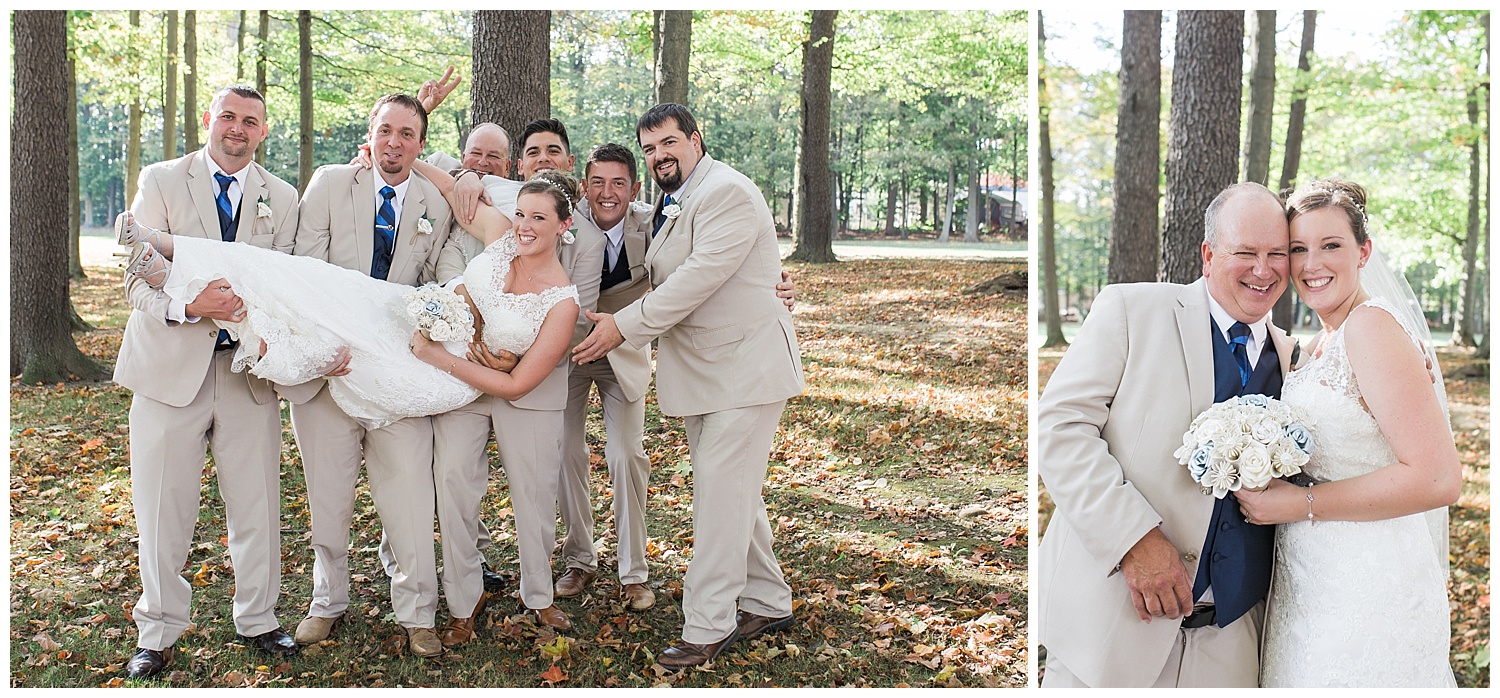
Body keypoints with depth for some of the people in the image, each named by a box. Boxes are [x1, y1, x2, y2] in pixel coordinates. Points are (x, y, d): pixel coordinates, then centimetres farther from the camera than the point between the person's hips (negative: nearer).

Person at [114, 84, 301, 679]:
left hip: (248, 367, 2)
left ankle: (257, 618, 25)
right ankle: (159, 630, 21)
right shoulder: (160, 181, 4)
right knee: (163, 509, 4)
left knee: (257, 504, 7)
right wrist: (186, 306, -24)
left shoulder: (281, 199, 10)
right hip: (170, 363, -1)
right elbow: (138, 279, -4)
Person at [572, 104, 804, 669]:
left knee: (720, 490, -10)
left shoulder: (727, 192, -16)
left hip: (745, 364, -10)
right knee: (731, 490, 15)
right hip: (703, 370, 10)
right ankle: (768, 603, 29)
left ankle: (706, 627, -2)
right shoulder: (668, 206, 15)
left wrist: (625, 326, -21)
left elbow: (700, 277, -23)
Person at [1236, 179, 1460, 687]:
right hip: (1312, 584, 9)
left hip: (1364, 600, -8)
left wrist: (1301, 504, -20)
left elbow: (1438, 478, -23)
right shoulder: (1322, 345, 11)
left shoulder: (1372, 325, -17)